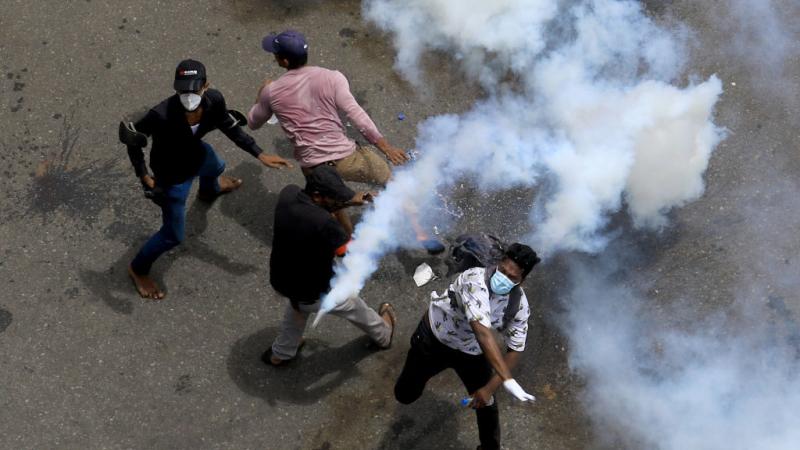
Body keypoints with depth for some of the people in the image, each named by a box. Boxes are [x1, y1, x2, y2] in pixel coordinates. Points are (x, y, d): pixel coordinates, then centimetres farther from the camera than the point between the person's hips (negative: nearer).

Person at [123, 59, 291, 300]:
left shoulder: (214, 100, -29)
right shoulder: (161, 115, -43)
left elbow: (230, 127, -8)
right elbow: (131, 137, -26)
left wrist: (260, 155, -10)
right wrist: (143, 175, -26)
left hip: (196, 153, 6)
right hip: (173, 175, -6)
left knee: (216, 168, 42)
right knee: (173, 235, 8)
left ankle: (209, 191, 82)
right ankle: (138, 269, 37)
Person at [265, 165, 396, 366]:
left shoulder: (288, 194, -18)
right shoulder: (323, 224, -38)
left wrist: (348, 203, -4)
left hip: (280, 281, 6)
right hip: (314, 293, -5)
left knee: (297, 306, 40)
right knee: (354, 307, 25)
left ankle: (281, 353, 57)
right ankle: (383, 334, 54)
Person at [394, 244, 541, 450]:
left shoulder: (520, 306, -21)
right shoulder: (475, 280, -39)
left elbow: (515, 350, -13)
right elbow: (482, 332, -48)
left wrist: (490, 388, -23)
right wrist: (508, 380, -53)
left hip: (472, 352, 3)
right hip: (434, 339, -3)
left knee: (486, 404, 8)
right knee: (405, 395, 11)